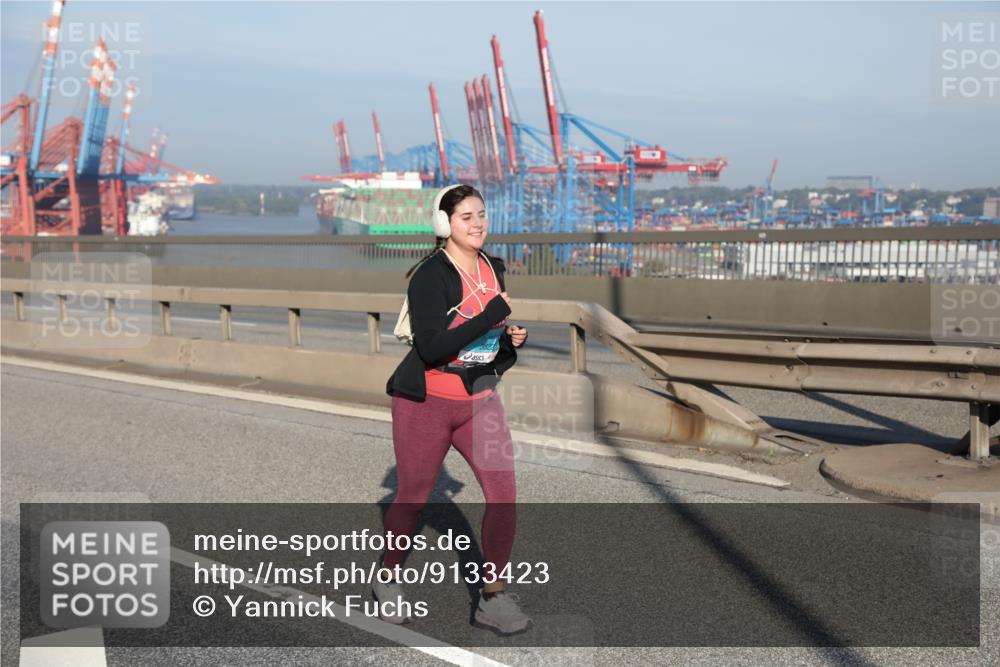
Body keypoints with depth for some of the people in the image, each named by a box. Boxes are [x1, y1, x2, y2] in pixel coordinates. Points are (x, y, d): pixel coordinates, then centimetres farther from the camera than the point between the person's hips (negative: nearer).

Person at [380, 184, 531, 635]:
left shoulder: (492, 269, 5)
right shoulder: (430, 276, -17)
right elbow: (430, 347, -27)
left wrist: (514, 338, -4)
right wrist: (492, 316, -29)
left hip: (480, 400, 5)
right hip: (426, 402, -5)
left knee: (503, 492, -8)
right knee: (412, 498, 9)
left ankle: (492, 597, 5)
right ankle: (387, 580, 35)